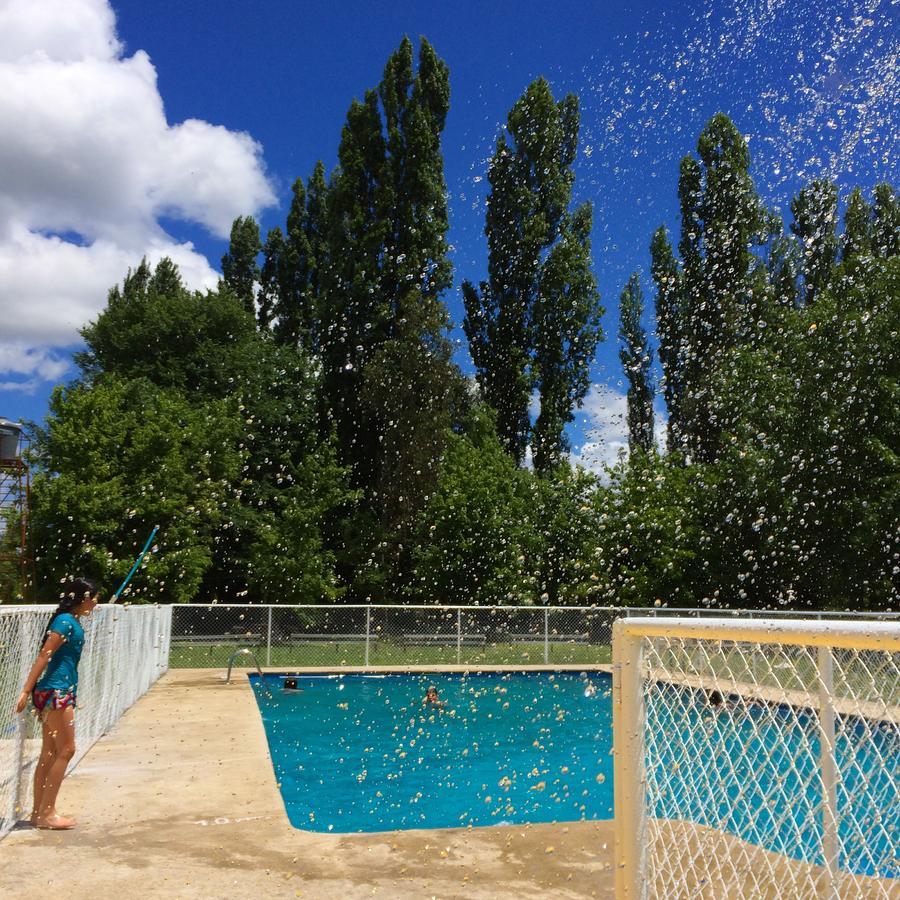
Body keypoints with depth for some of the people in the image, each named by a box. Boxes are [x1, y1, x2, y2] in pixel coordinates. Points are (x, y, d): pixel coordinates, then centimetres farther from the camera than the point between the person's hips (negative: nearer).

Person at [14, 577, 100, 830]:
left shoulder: (72, 622, 14)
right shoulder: (65, 621, -14)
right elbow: (43, 657, -17)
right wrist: (26, 691, -20)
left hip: (60, 692, 9)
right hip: (56, 692, -9)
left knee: (50, 753, 12)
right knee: (66, 750, -5)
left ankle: (39, 812, 18)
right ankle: (46, 814, 1)